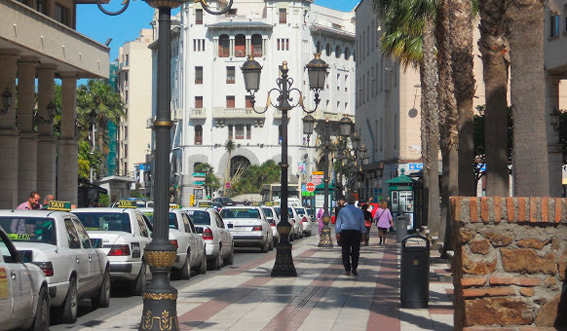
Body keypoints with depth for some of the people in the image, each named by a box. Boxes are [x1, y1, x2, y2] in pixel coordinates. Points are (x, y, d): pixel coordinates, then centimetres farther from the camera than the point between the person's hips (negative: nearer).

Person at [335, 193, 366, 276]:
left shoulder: (342, 210, 0)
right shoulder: (359, 211, 2)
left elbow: (338, 223, 1)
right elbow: (362, 224, 5)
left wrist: (337, 233, 7)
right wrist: (363, 234, 12)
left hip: (345, 233, 0)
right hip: (356, 233, 0)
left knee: (345, 252, 5)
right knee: (355, 252, 9)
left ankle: (347, 270, 2)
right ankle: (354, 269, 7)